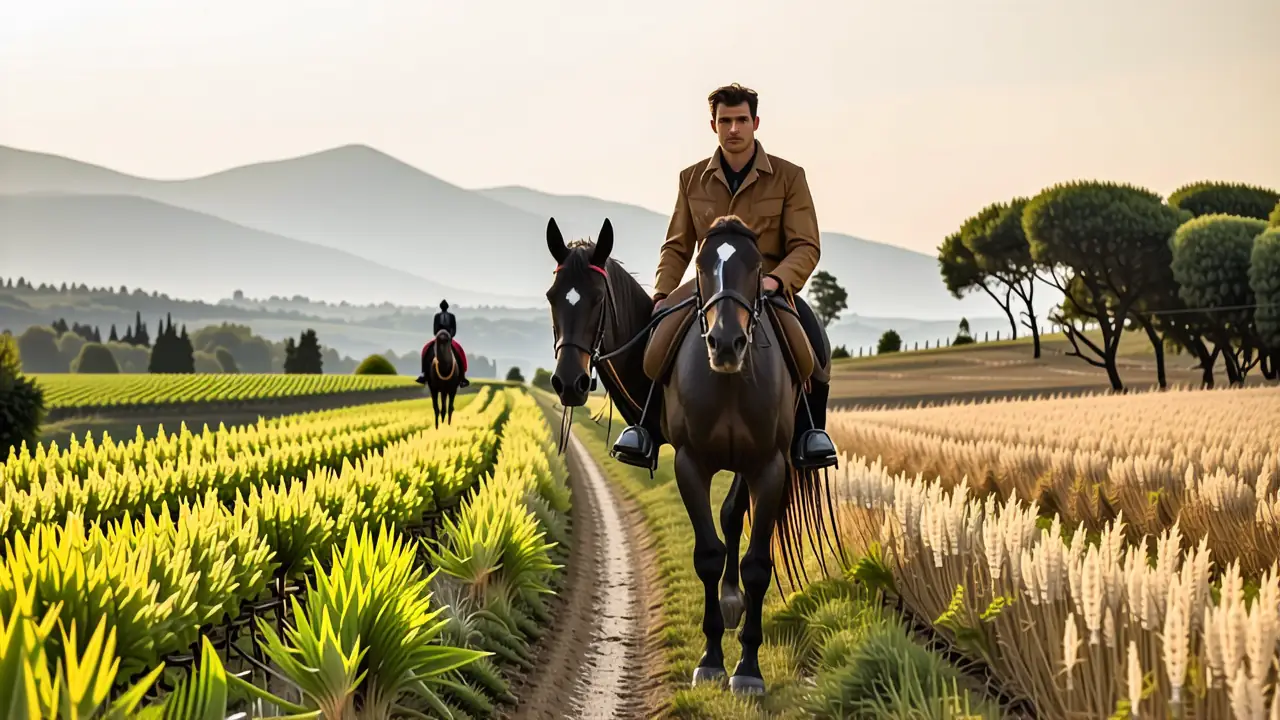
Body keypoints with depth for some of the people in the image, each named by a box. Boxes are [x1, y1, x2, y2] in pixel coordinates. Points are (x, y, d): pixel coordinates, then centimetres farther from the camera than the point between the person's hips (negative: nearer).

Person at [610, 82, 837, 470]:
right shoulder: (692, 179, 7)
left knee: (813, 341, -30)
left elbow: (806, 247, -5)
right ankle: (647, 427, -11)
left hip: (771, 289, -2)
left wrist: (776, 279, -25)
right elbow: (677, 247, 11)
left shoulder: (788, 177, 0)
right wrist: (663, 293, -8)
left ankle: (811, 430, -16)